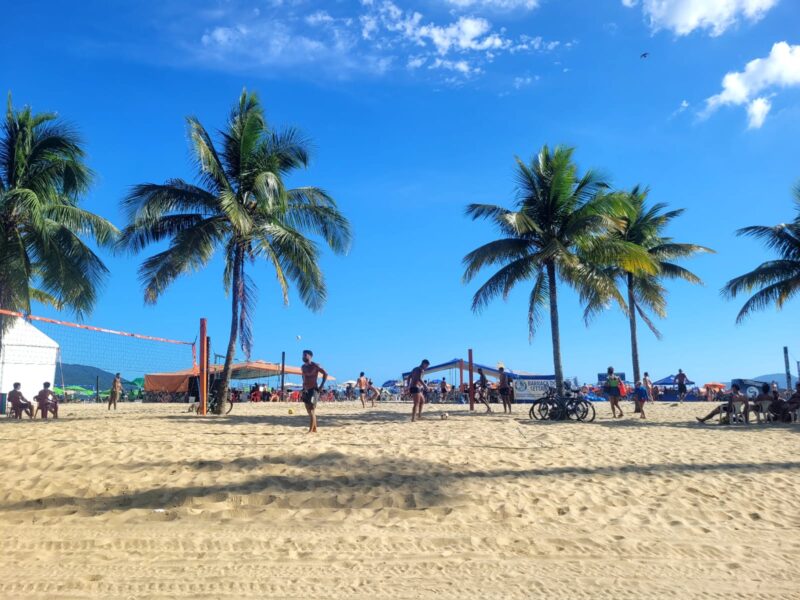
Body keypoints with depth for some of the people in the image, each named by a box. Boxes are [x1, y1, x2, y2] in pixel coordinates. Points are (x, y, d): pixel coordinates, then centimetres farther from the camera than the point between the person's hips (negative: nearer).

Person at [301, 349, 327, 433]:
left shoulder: (315, 366, -11)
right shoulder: (303, 367, 11)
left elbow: (325, 373, -11)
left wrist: (321, 386, -15)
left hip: (314, 390, -8)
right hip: (306, 390, 8)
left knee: (312, 410, -11)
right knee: (309, 410, 10)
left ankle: (310, 430, -11)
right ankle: (314, 429, 20)